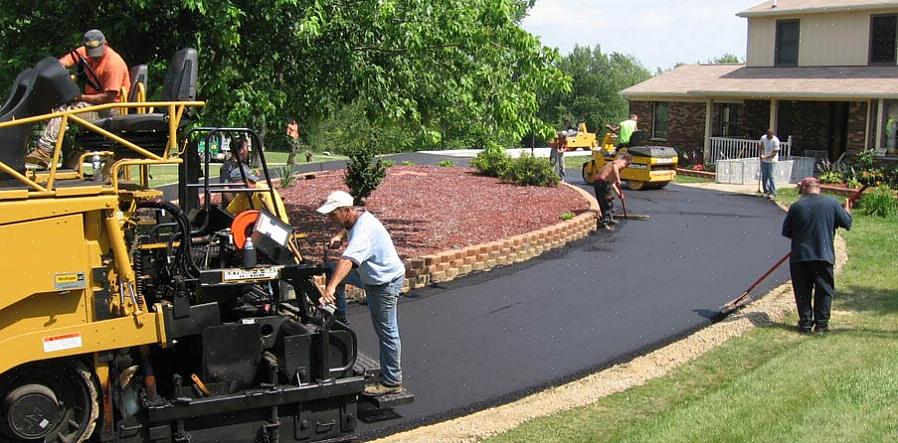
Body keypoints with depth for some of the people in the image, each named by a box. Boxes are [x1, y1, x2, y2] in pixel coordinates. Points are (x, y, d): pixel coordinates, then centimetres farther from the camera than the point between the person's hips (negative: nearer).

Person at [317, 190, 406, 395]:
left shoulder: (364, 230, -31)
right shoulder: (358, 217, 1)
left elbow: (348, 260, -47)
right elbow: (348, 230, 28)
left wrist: (331, 287, -58)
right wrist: (340, 236, 6)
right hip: (374, 278, 11)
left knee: (386, 332, -3)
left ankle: (392, 382, 6)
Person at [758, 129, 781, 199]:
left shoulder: (775, 141, -16)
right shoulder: (763, 138, 0)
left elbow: (775, 153, -17)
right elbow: (759, 145, 19)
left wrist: (765, 157, -23)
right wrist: (760, 146, -3)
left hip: (771, 161, -6)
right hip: (763, 161, 6)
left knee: (771, 177, -9)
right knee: (764, 177, 9)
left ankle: (773, 193, -6)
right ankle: (766, 191, 19)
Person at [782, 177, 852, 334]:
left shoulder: (796, 206, -3)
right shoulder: (832, 203, -2)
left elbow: (786, 232, 2)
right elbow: (847, 223, 7)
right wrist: (847, 210, 27)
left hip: (800, 256, 0)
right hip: (824, 256, 0)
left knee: (803, 292, 9)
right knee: (824, 291, 10)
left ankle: (805, 323, 11)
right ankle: (821, 324, 10)